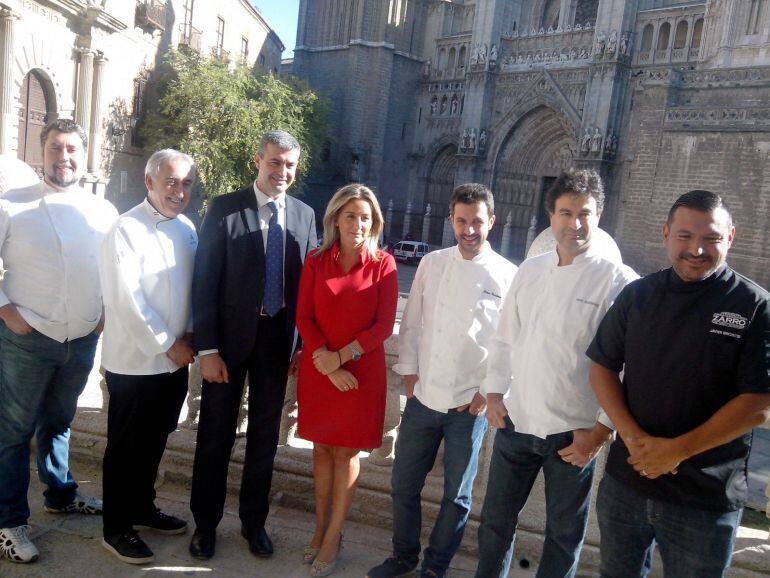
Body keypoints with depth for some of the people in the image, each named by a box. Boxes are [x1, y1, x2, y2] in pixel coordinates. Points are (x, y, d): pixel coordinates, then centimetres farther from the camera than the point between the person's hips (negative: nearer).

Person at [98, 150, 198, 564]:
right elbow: (126, 300, -17)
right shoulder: (126, 230, -13)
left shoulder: (187, 229, 6)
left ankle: (142, 509, 38)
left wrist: (189, 335, -2)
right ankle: (116, 529, 24)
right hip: (134, 363, -6)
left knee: (154, 442, 19)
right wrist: (167, 345, -14)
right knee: (126, 447, 8)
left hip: (174, 360, 6)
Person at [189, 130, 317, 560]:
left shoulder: (305, 215, 4)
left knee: (266, 435, 14)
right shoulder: (224, 208, -6)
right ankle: (206, 523, 29)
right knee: (216, 435, 9)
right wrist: (207, 348, -12)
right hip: (231, 336, -3)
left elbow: (308, 282, 5)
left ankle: (254, 521, 32)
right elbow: (205, 281, -8)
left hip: (279, 337, 3)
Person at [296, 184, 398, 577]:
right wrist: (326, 362, -12)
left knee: (346, 452, 8)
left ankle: (333, 538, 21)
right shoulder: (316, 261, 1)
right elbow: (303, 317, -2)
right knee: (322, 449, 12)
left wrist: (340, 357, -14)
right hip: (318, 370, 2)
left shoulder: (383, 264, -5)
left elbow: (383, 326, -7)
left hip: (362, 372, -2)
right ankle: (320, 529, 28)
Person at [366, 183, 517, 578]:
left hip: (470, 405, -2)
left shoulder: (507, 276, -5)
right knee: (405, 485, 14)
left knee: (457, 495, 12)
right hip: (423, 397, 3)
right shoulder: (432, 264, 3)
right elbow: (411, 324, 6)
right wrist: (409, 374, 3)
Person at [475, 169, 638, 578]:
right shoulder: (529, 271, 4)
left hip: (574, 433, -4)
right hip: (515, 422, 4)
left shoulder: (618, 281, -10)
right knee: (496, 518, 18)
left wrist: (599, 432, -12)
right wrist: (494, 393, 4)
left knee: (564, 531, 16)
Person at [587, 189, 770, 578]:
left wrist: (676, 450, -16)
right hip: (625, 481, 3)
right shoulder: (637, 295, 0)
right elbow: (602, 368, 2)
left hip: (706, 500, -3)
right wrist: (634, 438, -11)